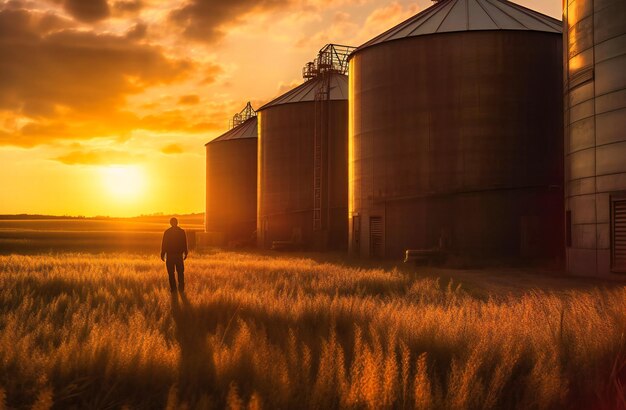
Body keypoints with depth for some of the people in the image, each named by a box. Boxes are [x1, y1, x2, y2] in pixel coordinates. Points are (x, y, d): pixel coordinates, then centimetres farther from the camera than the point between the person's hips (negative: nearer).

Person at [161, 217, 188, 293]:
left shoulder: (167, 232, -7)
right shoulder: (182, 231, -1)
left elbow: (164, 244, -5)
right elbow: (185, 244, 3)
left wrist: (162, 254, 2)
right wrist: (185, 253, 14)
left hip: (170, 255, -2)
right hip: (179, 255, 2)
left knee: (171, 273, 4)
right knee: (180, 272, 11)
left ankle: (173, 289, 0)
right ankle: (181, 288, 10)